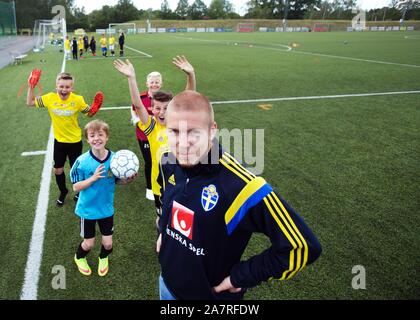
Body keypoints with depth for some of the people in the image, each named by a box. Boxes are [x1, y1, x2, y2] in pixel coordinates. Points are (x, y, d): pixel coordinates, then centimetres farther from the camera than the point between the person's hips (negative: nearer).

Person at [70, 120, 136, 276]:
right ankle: (79, 258, 49)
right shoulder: (82, 161, -21)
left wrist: (128, 180, -21)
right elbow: (76, 187, -16)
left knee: (108, 243, 10)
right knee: (89, 243, 13)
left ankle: (103, 258, 47)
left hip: (106, 208, 2)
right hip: (87, 209, -2)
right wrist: (93, 177, -31)